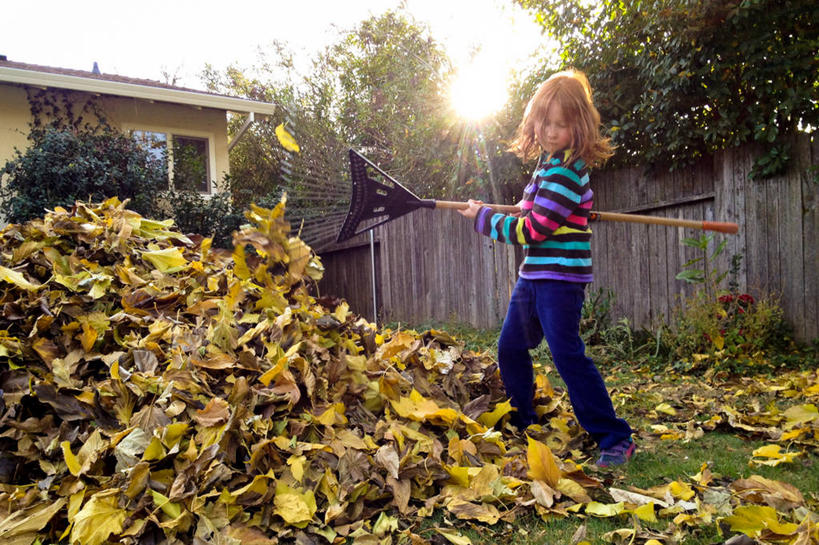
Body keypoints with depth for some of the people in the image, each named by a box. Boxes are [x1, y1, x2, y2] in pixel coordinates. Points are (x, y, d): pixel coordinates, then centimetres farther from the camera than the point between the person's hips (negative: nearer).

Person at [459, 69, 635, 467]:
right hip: (533, 275, 10)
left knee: (567, 355, -13)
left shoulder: (567, 168, -18)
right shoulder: (549, 159, 12)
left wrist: (484, 217, -7)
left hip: (560, 277, -10)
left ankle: (615, 439, -1)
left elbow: (532, 230, -19)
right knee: (511, 348, 17)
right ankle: (521, 422, 35)